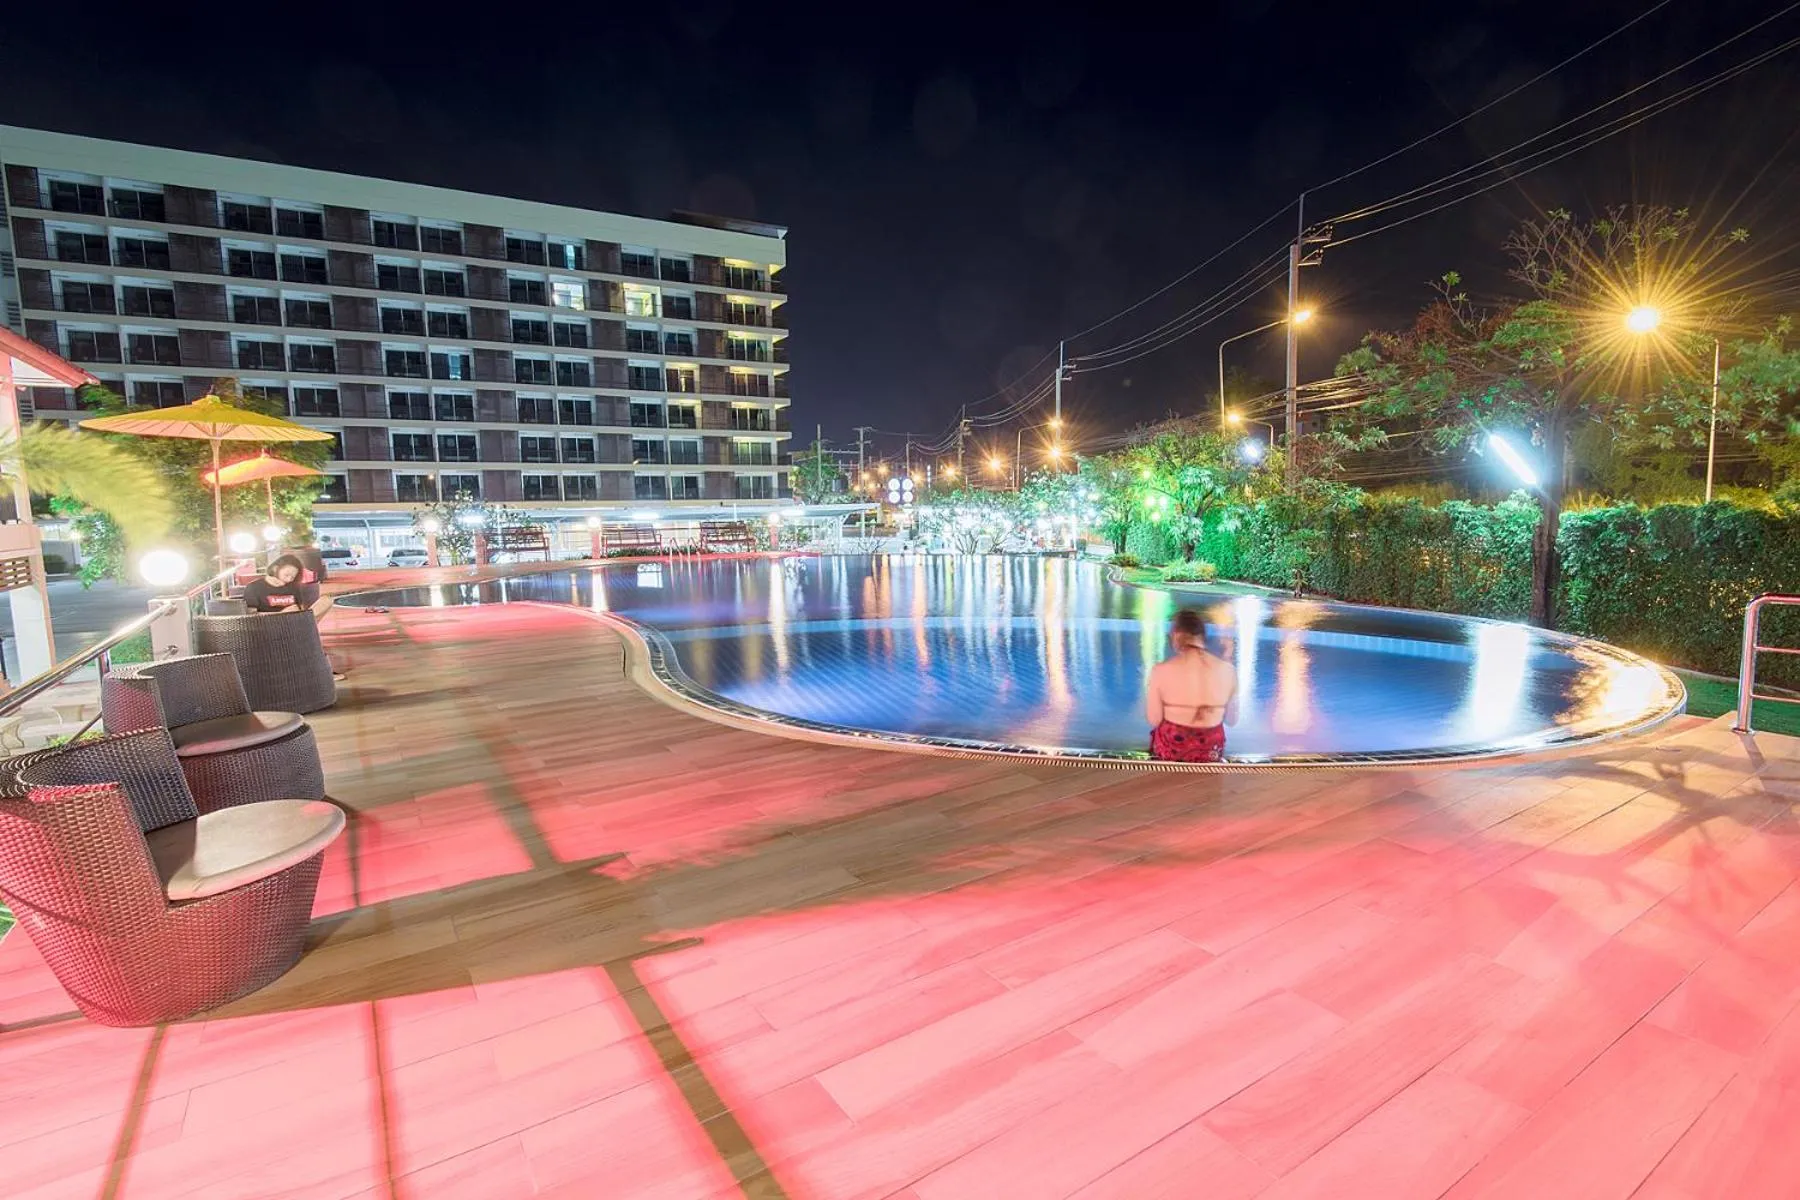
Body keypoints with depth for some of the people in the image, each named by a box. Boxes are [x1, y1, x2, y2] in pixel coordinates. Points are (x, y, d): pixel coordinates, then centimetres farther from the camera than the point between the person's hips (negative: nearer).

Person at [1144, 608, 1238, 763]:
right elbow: (1231, 719, 2)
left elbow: (1154, 721, -10)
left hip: (1169, 750, -2)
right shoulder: (1228, 670, -10)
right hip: (1210, 752, 2)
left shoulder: (1161, 670, -17)